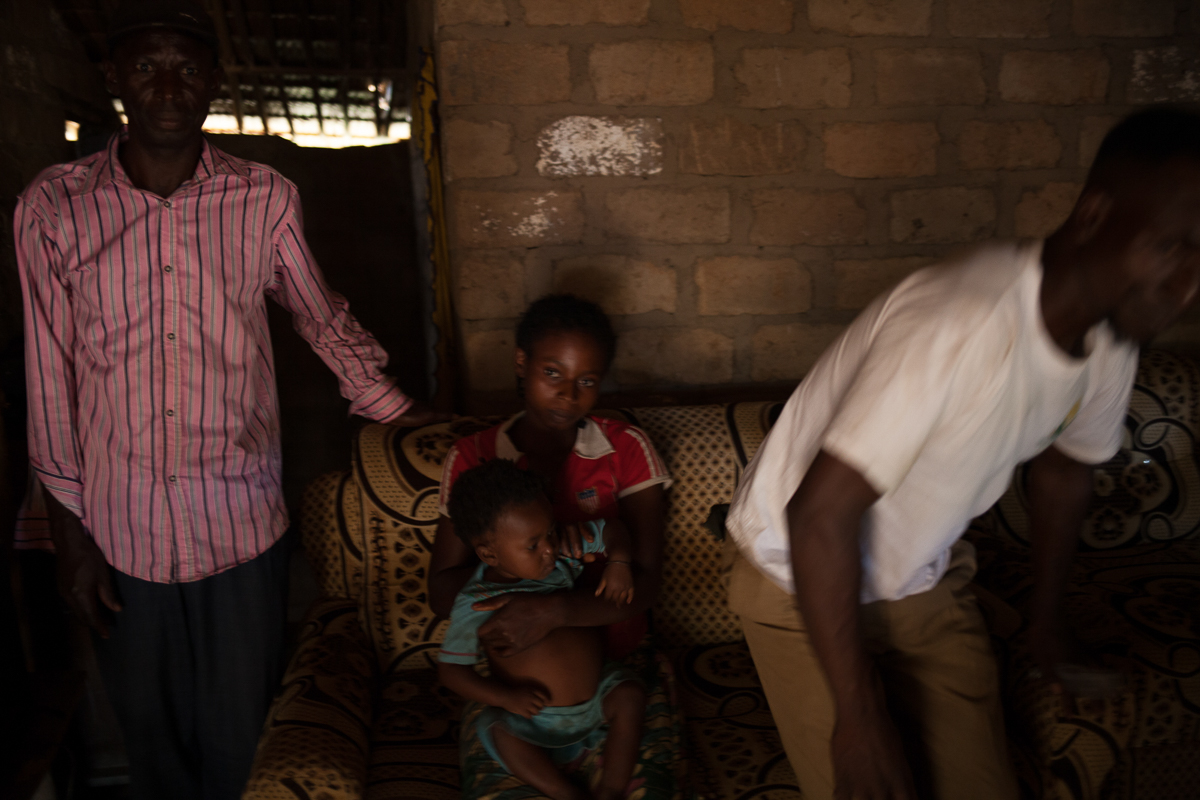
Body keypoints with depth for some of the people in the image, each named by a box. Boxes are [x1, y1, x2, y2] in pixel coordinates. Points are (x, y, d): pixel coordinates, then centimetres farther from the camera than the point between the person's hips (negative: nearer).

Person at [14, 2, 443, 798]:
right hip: (121, 529, 1)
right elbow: (51, 378, -1)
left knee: (243, 733, 13)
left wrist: (409, 412, 7)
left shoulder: (266, 199, -6)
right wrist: (71, 536, 1)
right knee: (151, 730, 18)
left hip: (243, 523, 0)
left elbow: (323, 316, 9)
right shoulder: (54, 207, -6)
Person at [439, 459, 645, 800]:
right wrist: (506, 697, -25)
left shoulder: (564, 549, -8)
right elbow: (450, 669, -15)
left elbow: (610, 530, 6)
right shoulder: (474, 604, -19)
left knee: (629, 693, -19)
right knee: (499, 729, -29)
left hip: (595, 698, 4)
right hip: (537, 718, -3)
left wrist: (619, 563, -15)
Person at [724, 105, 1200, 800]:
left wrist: (1049, 619, 22)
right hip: (803, 580, -6)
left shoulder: (1112, 338, -9)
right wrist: (857, 715, -27)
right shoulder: (960, 325, -36)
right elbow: (819, 515, -34)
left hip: (927, 579, 7)